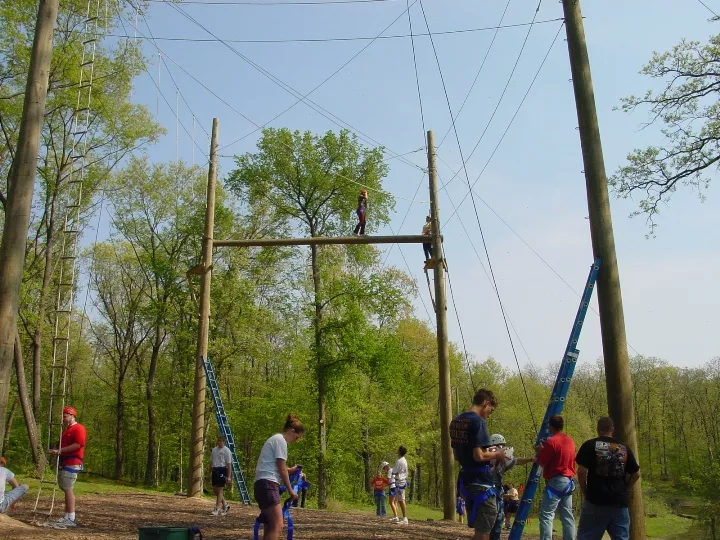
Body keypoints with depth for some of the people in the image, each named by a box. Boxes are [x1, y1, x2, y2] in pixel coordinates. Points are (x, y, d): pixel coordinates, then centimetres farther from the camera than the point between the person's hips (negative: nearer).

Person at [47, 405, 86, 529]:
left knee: (68, 489, -12)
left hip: (72, 463, -10)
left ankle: (71, 519, -12)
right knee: (66, 489, 11)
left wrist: (60, 451, -19)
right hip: (64, 463, 10)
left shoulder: (79, 428, -9)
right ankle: (67, 517, 15)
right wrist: (56, 452, 9)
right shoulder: (66, 430, 23)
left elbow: (78, 444, -21)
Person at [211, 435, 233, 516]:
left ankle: (217, 509, 1)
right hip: (215, 470, 7)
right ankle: (225, 505, 27)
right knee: (215, 490, 10)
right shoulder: (214, 449, 14)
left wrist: (229, 476, -12)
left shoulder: (226, 451, -5)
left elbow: (229, 464, -8)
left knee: (220, 490, -5)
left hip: (222, 470, -7)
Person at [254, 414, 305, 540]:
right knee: (277, 526, -16)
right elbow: (281, 469, -10)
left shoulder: (275, 439, 22)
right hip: (267, 484, -11)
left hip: (263, 485, 11)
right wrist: (290, 490, -1)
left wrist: (290, 470, 21)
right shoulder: (280, 440, -9)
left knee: (269, 527, 11)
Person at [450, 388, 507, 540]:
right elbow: (478, 456, -22)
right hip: (480, 482, -9)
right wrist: (496, 454, -3)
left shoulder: (456, 421, 11)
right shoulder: (478, 421, -16)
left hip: (465, 481, 9)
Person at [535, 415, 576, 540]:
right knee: (567, 516, 10)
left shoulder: (551, 441, -13)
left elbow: (542, 462, -10)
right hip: (568, 481, 8)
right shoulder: (570, 440, 12)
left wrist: (540, 451, 9)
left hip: (555, 482, -8)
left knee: (546, 515, -9)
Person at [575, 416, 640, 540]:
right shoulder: (624, 448, 10)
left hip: (596, 500, -3)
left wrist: (584, 491, 4)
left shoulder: (589, 445, -2)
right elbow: (636, 474, 11)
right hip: (620, 502, 4)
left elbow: (581, 471, -10)